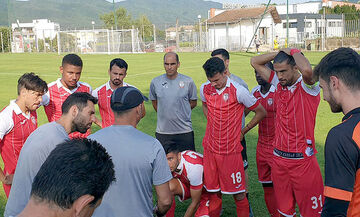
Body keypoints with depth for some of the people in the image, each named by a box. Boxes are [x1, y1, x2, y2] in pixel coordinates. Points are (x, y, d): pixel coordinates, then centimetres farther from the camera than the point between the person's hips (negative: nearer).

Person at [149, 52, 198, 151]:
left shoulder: (188, 82, -4)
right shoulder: (155, 82, 0)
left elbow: (193, 103, 7)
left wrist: (179, 113, 5)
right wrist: (165, 114, 12)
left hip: (185, 131, -1)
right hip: (162, 131, 1)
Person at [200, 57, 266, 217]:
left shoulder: (238, 91, -13)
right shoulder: (204, 89, 2)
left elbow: (261, 112, -2)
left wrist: (243, 131, 2)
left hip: (231, 149, -4)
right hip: (210, 148, 4)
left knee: (238, 193, 3)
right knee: (213, 190, 12)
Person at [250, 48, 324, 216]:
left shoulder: (308, 87, -10)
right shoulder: (279, 84, 8)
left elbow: (307, 70, -34)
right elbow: (255, 62, 12)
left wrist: (294, 51, -15)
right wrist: (280, 53, 1)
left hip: (303, 160, -5)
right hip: (279, 158, 6)